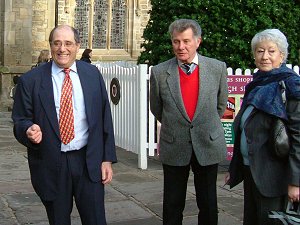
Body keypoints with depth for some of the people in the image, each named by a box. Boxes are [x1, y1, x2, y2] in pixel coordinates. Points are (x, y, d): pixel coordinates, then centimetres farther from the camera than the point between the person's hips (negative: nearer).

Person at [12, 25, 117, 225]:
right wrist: (29, 130, -22)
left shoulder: (93, 75, 4)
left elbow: (105, 118, 5)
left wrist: (108, 159, 2)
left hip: (89, 162, 1)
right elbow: (20, 120, 3)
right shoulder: (30, 80, -2)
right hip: (51, 165, -1)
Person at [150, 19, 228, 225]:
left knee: (209, 205, 9)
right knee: (173, 205, 9)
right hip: (174, 148, 0)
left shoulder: (218, 68, -4)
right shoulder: (159, 72, -6)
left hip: (209, 146, 1)